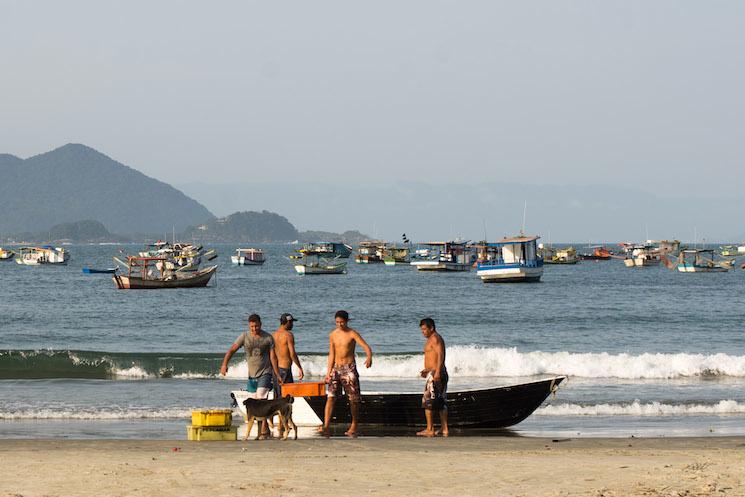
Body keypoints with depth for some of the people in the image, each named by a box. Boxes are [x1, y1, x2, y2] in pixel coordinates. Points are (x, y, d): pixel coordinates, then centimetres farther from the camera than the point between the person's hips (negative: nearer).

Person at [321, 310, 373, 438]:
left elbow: (366, 347, -17)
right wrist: (328, 372, 7)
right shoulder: (332, 335, 8)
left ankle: (354, 427, 17)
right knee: (331, 397, -11)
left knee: (353, 399, 2)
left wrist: (369, 357, -39)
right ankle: (326, 427, -21)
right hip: (336, 368, 3)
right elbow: (331, 355, 12)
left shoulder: (352, 334, -6)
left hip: (349, 369, -3)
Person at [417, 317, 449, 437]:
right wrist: (427, 370, 19)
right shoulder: (434, 339, 20)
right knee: (441, 402, 10)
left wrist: (437, 372, -29)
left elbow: (440, 355, -21)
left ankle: (430, 430, -8)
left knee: (428, 401, -8)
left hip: (435, 374, -11)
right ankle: (444, 429, 10)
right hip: (437, 374, 11)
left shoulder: (435, 339, -11)